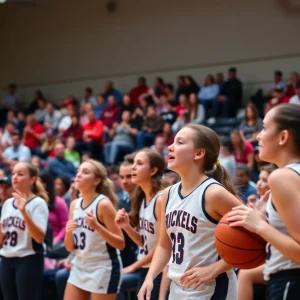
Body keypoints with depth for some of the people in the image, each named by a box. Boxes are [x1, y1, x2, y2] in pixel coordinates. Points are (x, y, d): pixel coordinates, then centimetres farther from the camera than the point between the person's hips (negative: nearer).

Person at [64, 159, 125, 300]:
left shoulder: (103, 204, -15)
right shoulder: (74, 204, 5)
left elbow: (121, 244, -17)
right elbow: (70, 247, 9)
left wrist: (97, 226, -28)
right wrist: (68, 232, -12)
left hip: (104, 268, -7)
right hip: (80, 267, 7)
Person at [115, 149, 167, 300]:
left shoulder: (161, 200, -17)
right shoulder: (142, 198, 8)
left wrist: (135, 265, -8)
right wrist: (126, 226, -5)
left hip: (159, 271, -8)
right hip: (145, 270, 8)